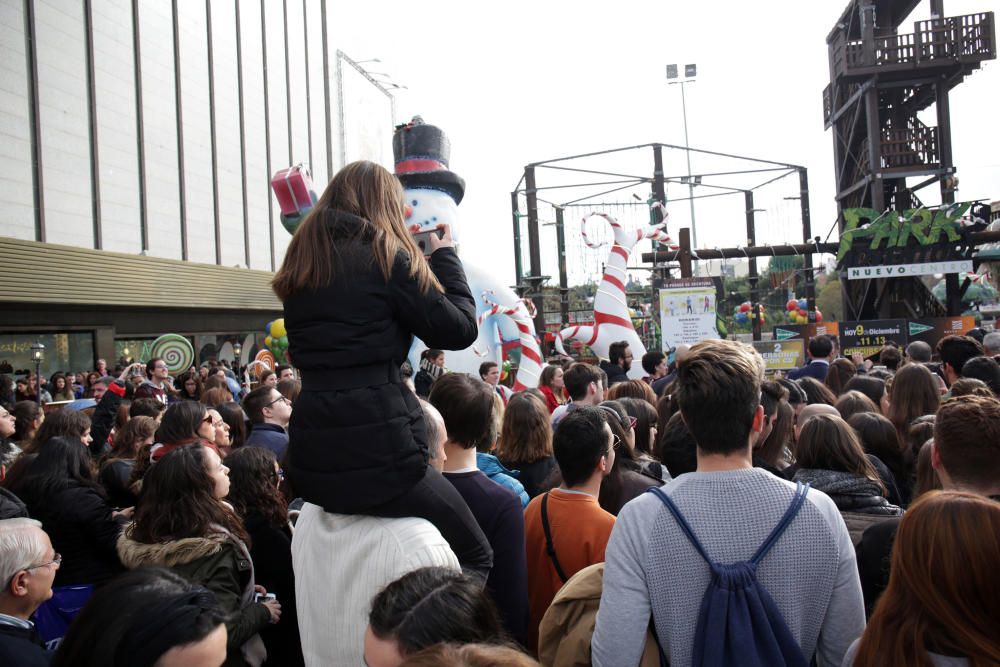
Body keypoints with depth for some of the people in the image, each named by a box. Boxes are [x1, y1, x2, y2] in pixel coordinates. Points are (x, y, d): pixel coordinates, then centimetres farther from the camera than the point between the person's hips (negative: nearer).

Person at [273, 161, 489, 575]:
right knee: (474, 556, 11)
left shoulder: (301, 265, 12)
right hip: (379, 452, -6)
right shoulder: (386, 257, -6)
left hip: (310, 458, 7)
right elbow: (460, 330, -3)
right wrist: (444, 256, 11)